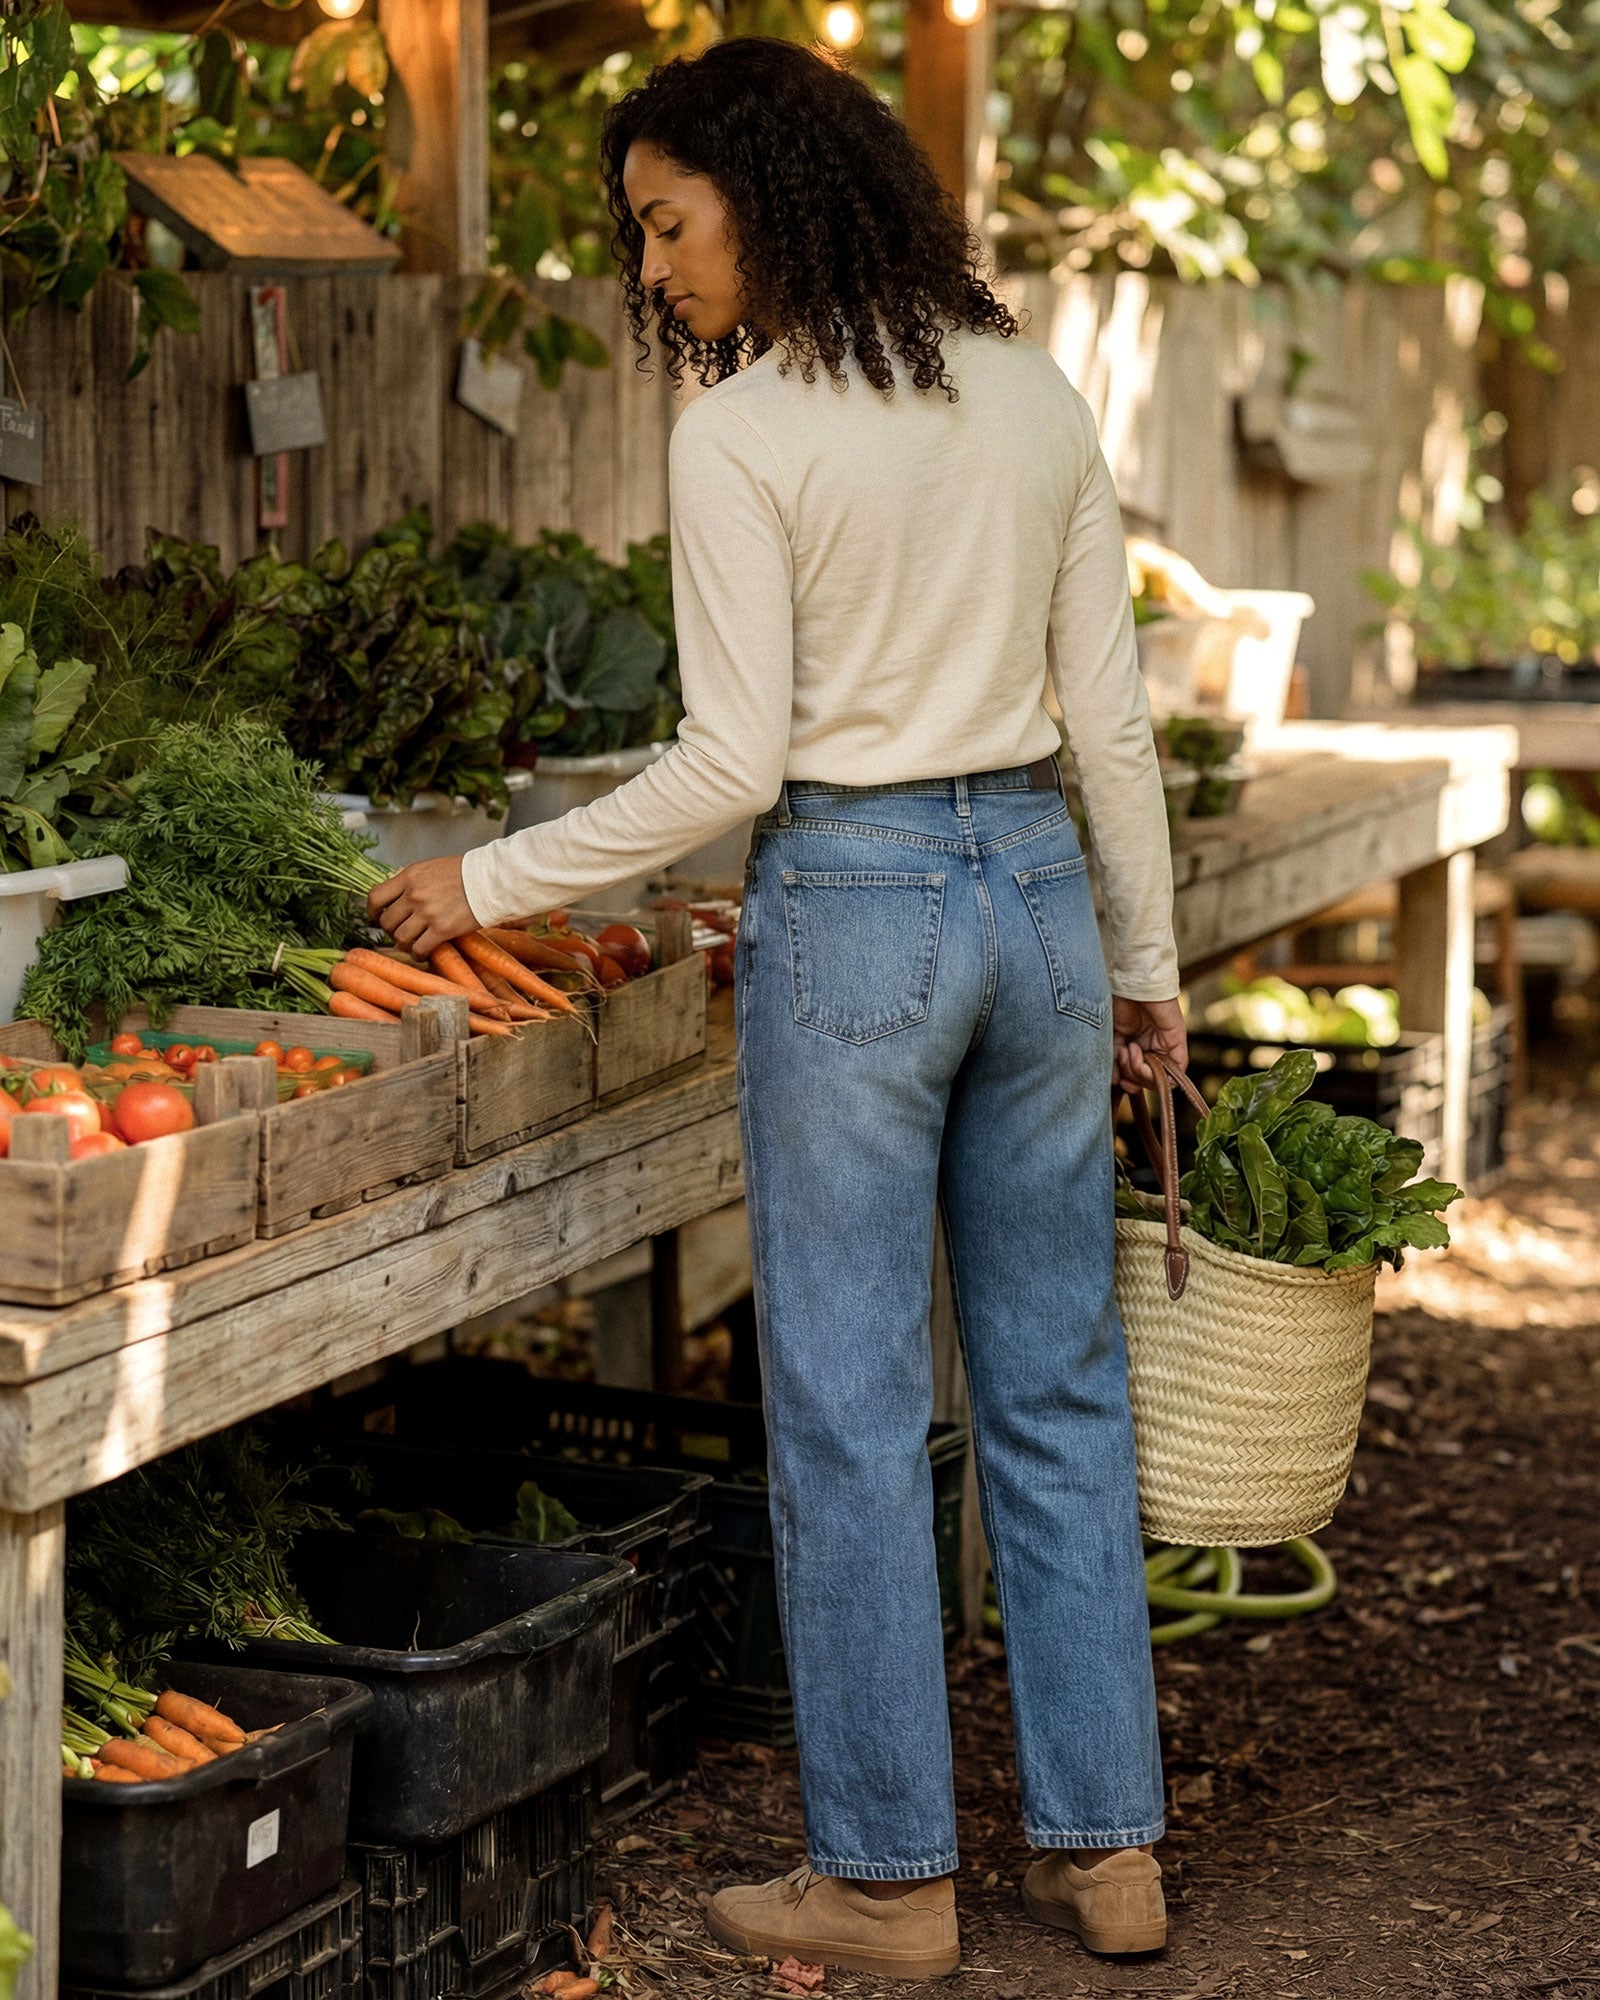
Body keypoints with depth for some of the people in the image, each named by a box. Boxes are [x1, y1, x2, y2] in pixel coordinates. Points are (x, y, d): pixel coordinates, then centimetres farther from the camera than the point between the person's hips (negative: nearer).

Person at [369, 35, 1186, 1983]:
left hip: (851, 906, -6)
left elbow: (735, 764, -14)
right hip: (1037, 887, 6)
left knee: (851, 1407, 4)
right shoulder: (1029, 387, 6)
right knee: (1057, 1389, 13)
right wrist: (1144, 963, 16)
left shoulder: (743, 430, -12)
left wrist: (491, 881, -4)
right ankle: (1104, 1842, 20)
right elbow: (1110, 714, 7)